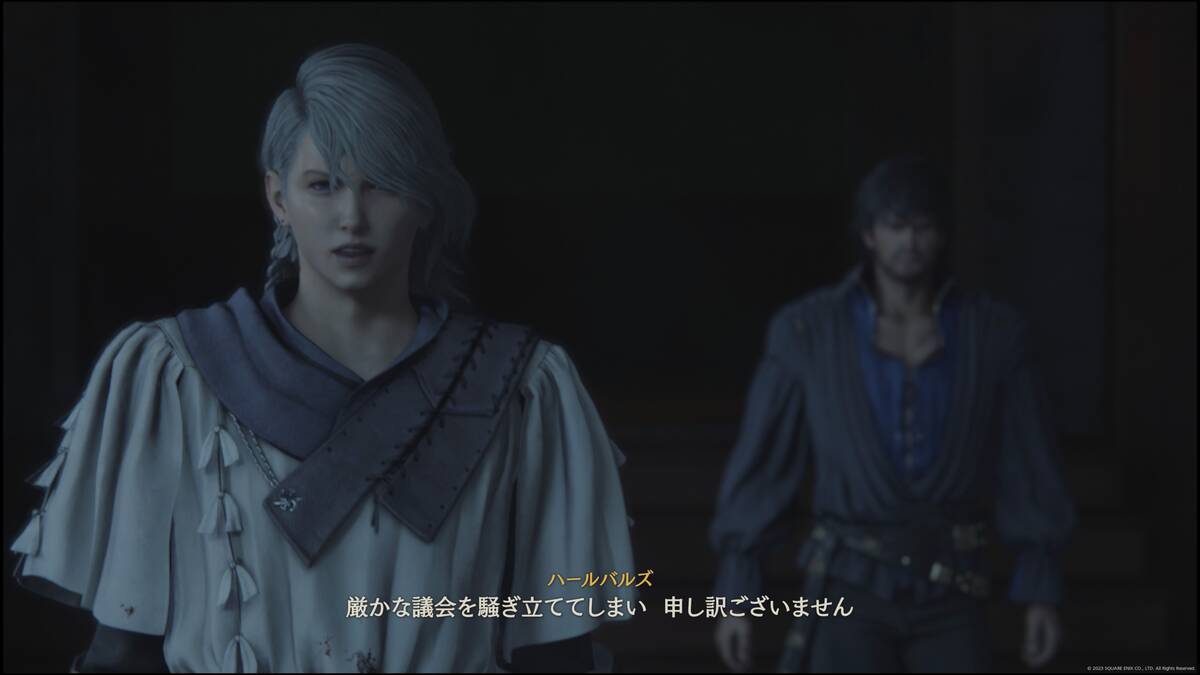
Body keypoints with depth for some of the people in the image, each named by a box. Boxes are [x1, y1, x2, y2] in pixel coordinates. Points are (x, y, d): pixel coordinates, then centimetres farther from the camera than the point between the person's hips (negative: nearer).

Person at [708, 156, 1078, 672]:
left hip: (949, 597, 2)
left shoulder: (993, 333, -3)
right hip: (850, 590, -1)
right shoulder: (807, 330, -7)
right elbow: (760, 462, -3)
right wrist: (735, 593, -4)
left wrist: (1043, 589, -2)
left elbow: (1028, 467, 2)